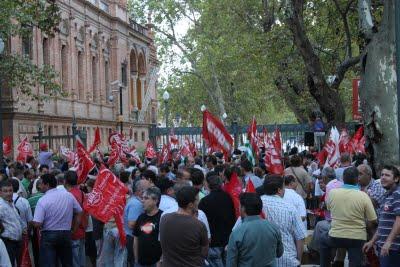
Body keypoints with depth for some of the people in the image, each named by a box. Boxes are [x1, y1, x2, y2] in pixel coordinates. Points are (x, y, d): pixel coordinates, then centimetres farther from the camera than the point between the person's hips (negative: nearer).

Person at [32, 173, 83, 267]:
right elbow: (79, 213, 9)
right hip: (66, 234, 4)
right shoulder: (68, 195, 0)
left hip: (48, 235, -4)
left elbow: (37, 224, -19)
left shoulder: (42, 200, -14)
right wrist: (74, 229, 16)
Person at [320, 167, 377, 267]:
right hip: (357, 238, -1)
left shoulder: (332, 192, -9)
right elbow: (372, 220, -10)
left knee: (323, 239, 32)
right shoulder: (363, 196, -14)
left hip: (336, 237, 2)